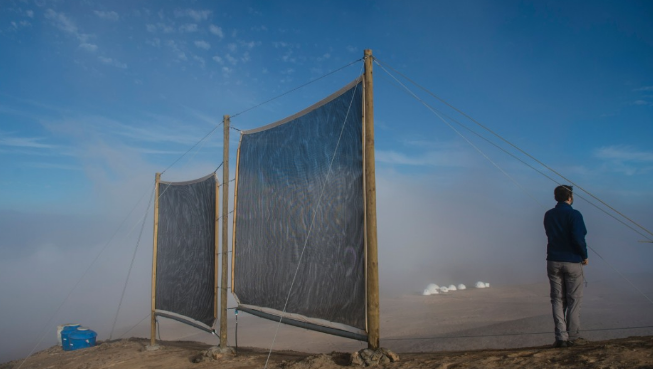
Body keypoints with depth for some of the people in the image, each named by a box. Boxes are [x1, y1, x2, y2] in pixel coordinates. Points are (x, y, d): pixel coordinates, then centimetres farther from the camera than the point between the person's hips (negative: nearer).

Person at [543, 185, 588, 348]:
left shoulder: (548, 215, 6)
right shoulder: (574, 214, -11)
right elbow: (578, 238, -18)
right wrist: (584, 256, -4)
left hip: (553, 261, 4)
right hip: (572, 261, -4)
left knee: (557, 300, 7)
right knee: (574, 300, 6)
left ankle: (561, 337, 6)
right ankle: (573, 336, 10)